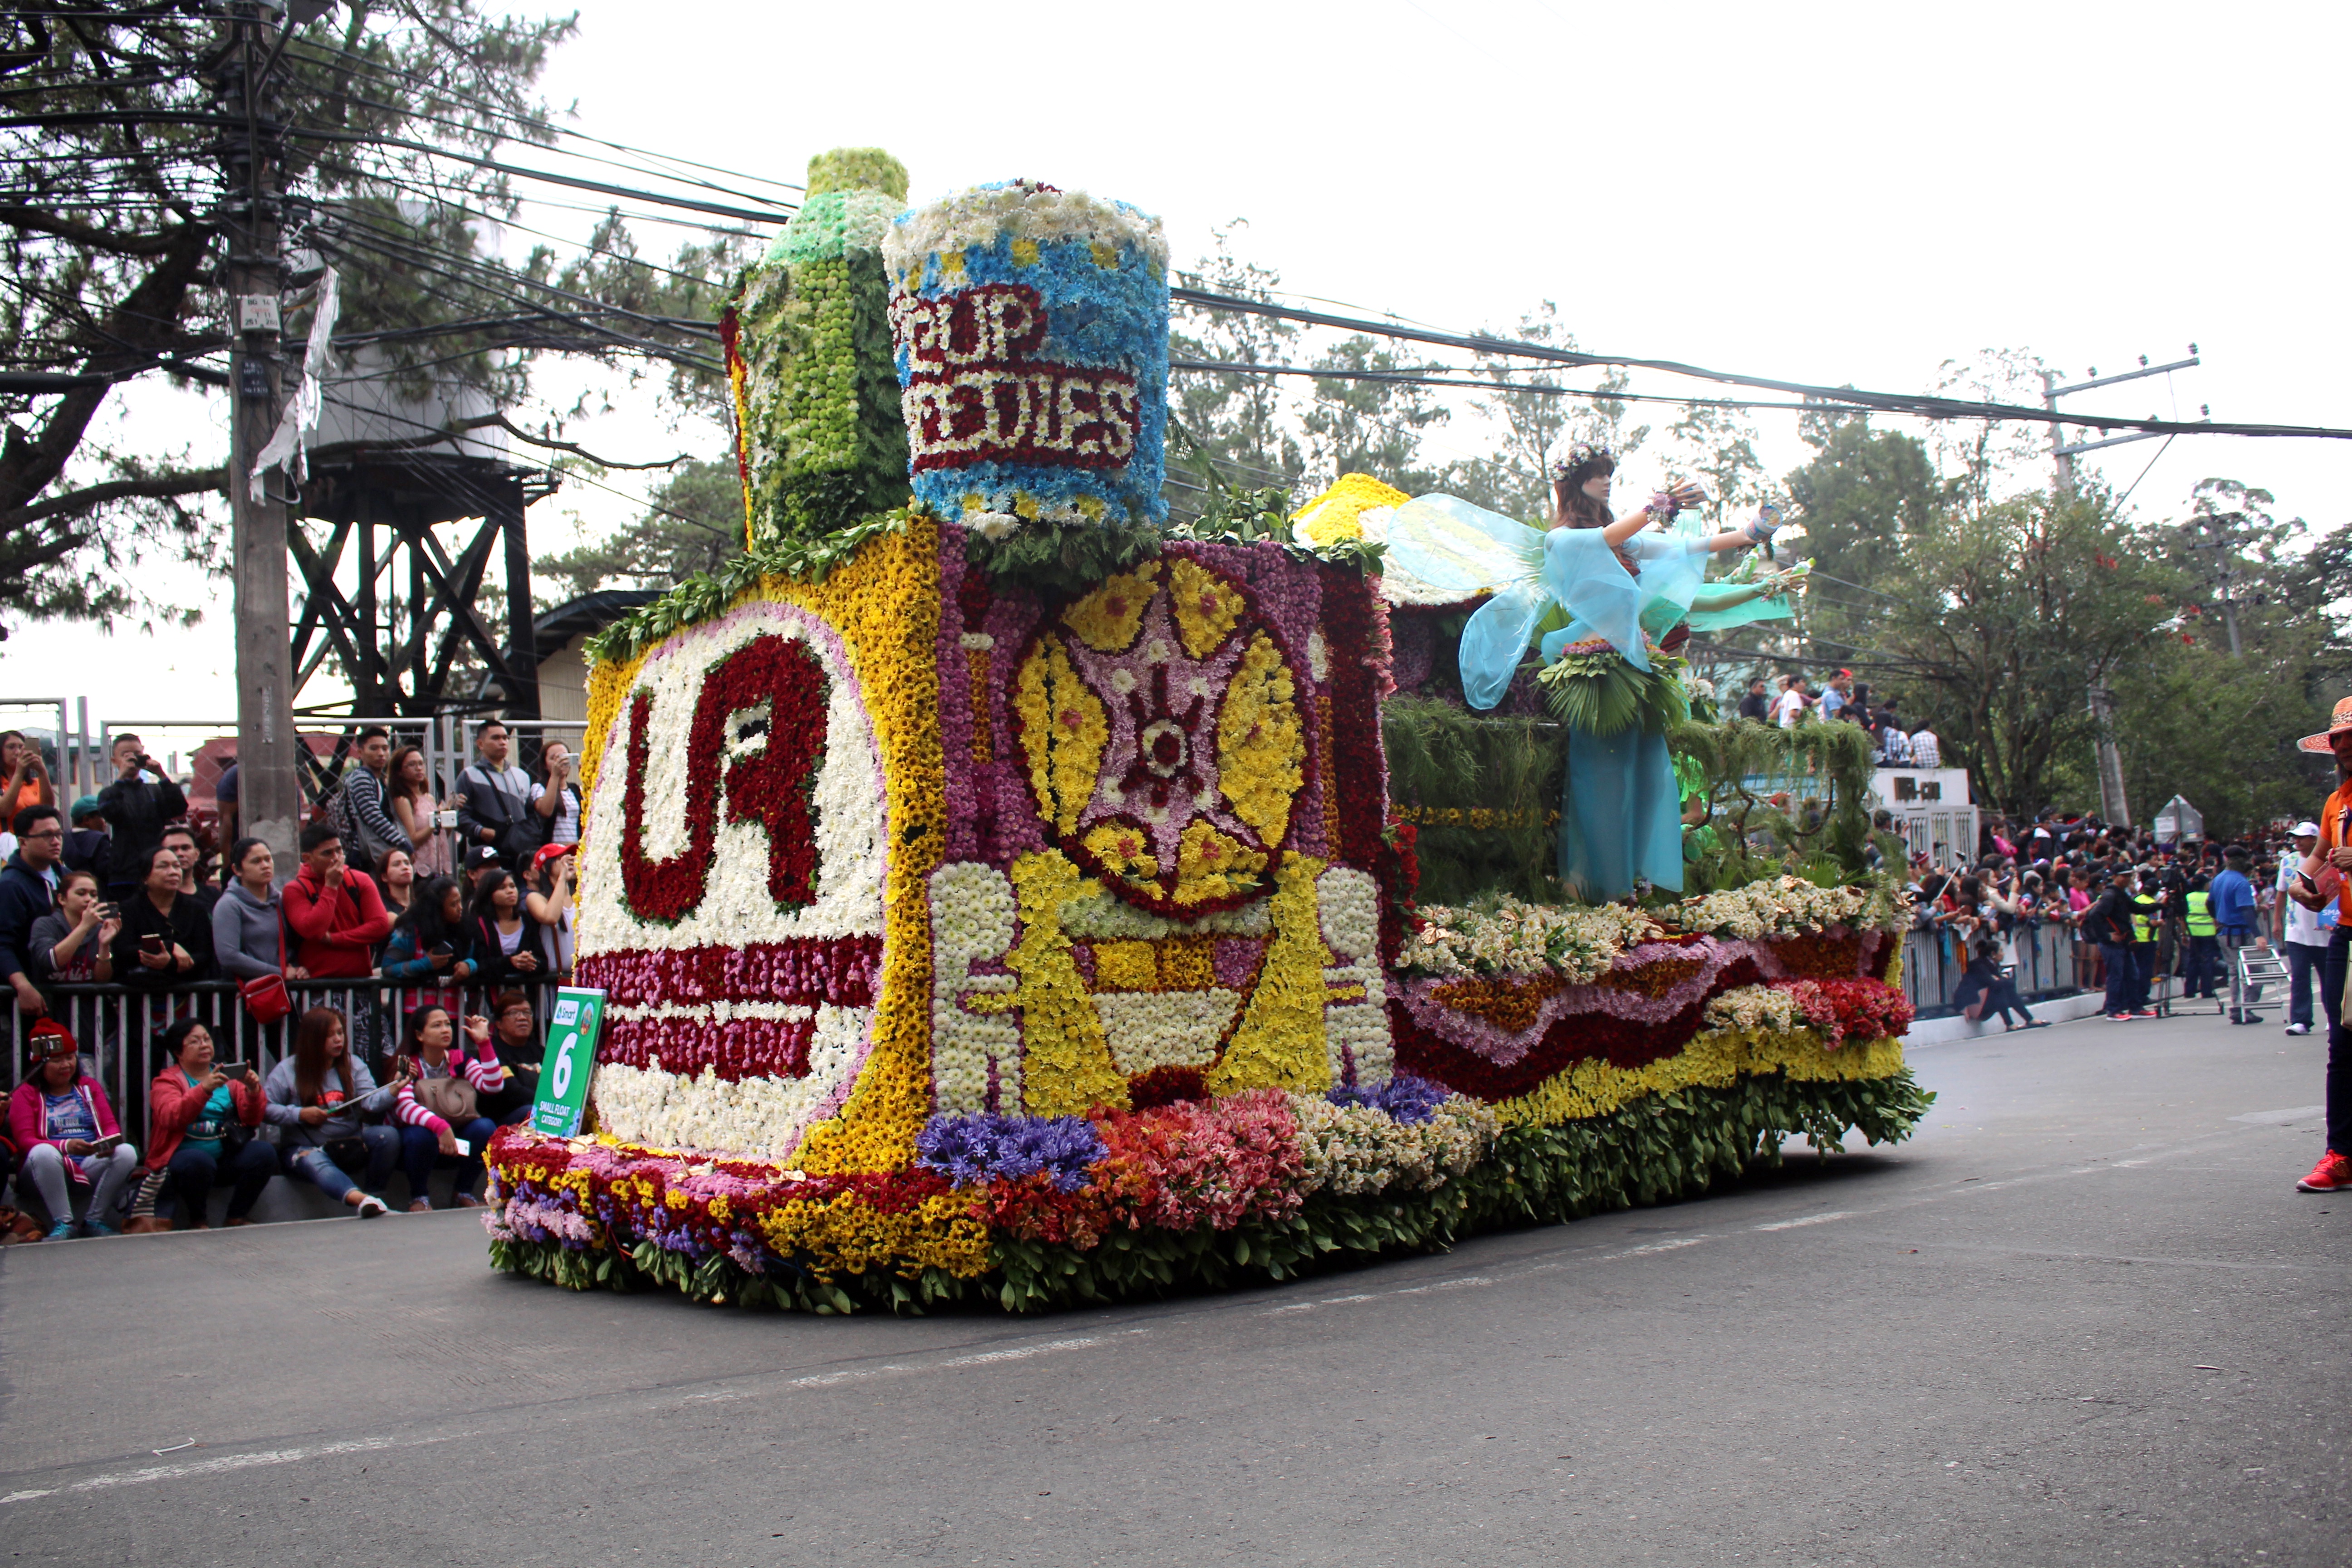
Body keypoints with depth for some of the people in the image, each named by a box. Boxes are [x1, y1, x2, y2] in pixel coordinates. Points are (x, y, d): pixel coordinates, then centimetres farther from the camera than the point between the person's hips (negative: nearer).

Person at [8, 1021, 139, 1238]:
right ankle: (63, 1224, -29)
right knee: (44, 1152, -37)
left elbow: (111, 1126, 7)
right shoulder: (26, 1094, 5)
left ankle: (94, 1220, -16)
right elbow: (25, 1141, -9)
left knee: (127, 1152, -25)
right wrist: (66, 1146, -27)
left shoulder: (89, 1086, 16)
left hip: (90, 1167, 3)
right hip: (49, 1171, -3)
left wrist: (109, 1143, -19)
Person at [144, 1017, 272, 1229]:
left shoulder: (228, 1077, 14)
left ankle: (236, 1218, -6)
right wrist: (204, 1089, -32)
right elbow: (170, 1118, -18)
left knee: (263, 1152, -23)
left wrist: (253, 1092, -14)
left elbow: (251, 1121, 6)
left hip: (226, 1158, 4)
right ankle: (198, 1223, -10)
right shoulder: (167, 1081, 3)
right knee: (199, 1161, -36)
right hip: (183, 1156, -4)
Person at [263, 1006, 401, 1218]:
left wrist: (391, 1092, -28)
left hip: (350, 1144, 3)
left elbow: (371, 1101, -7)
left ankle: (373, 1197, -17)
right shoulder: (288, 1070, 0)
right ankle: (362, 1200, -67)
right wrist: (299, 1114, -17)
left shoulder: (353, 1065, 7)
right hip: (305, 1147, -3)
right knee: (315, 1162, -39)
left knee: (389, 1135, -25)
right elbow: (264, 1108, -6)